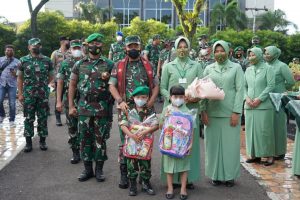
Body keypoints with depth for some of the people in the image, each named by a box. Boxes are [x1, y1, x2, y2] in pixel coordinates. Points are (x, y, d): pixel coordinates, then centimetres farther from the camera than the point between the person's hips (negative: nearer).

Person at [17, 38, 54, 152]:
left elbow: (51, 76, 14)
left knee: (43, 118, 6)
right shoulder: (23, 60, 2)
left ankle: (42, 141, 17)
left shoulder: (47, 60, 3)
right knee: (29, 118, 4)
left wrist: (42, 85, 8)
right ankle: (28, 142, 12)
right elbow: (20, 78, 5)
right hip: (28, 95, 0)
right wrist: (20, 93, 0)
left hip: (43, 94, 1)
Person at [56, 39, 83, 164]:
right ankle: (75, 153, 16)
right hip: (69, 101, 1)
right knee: (72, 128, 6)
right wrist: (58, 101, -3)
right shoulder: (65, 64, 3)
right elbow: (60, 83, 3)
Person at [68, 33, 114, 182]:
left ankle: (99, 169, 17)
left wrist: (108, 79, -13)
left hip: (103, 108, -2)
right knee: (85, 139, 7)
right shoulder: (79, 64, 8)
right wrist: (71, 105, 3)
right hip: (84, 107, 2)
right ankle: (87, 169, 20)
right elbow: (72, 85, 9)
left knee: (100, 139, 5)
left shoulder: (109, 64, 4)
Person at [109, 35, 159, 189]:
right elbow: (112, 86, 1)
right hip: (126, 110, -1)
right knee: (125, 141, 3)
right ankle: (124, 174, 13)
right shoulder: (118, 66, 6)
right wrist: (120, 101, -13)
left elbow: (155, 86, 8)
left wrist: (151, 101, -7)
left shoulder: (148, 66, 8)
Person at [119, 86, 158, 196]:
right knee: (132, 163, 5)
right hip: (131, 141, 0)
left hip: (146, 142, 0)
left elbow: (156, 125, -7)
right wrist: (131, 135, -19)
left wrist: (144, 132, -19)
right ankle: (133, 185, 19)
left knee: (145, 163, 8)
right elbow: (123, 125, -6)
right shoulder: (128, 111, 1)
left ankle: (146, 183, 25)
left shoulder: (150, 112, 2)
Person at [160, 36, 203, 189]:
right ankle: (172, 177, 9)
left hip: (191, 108, 1)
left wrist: (196, 97, -13)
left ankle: (189, 177, 12)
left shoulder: (196, 66, 10)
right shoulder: (168, 66, 8)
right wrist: (171, 97, -12)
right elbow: (162, 88, 6)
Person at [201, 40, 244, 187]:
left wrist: (236, 112, -10)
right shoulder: (208, 69, 9)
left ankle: (230, 175, 17)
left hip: (230, 113, -2)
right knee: (213, 143, 7)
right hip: (212, 113, 2)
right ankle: (216, 175, 19)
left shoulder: (236, 68, 3)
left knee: (230, 144, 4)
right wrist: (203, 111, -2)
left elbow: (240, 90, -2)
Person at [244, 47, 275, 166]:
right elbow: (244, 86, 14)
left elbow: (271, 85, -7)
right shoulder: (248, 70, 13)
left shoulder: (267, 69, -1)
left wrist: (259, 99, -13)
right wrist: (247, 98, -4)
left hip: (264, 105, -5)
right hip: (249, 106, 5)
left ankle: (269, 155, 5)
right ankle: (254, 154, 15)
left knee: (264, 130, -3)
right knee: (251, 129, 6)